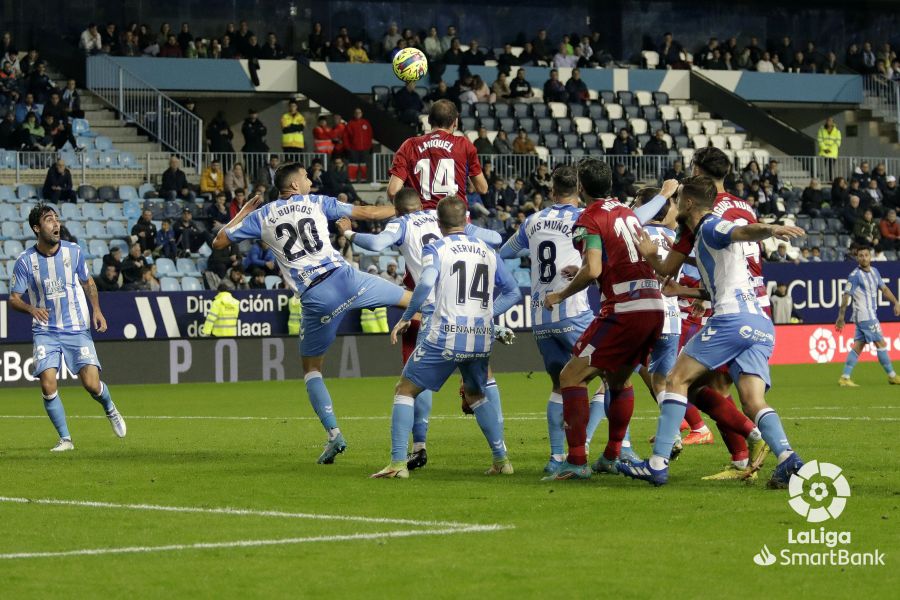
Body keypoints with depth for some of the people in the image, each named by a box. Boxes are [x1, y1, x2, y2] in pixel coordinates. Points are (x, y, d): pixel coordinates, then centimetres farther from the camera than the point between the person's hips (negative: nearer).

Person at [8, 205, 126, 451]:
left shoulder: (73, 251, -1)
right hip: (45, 332, -1)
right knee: (47, 385, -16)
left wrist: (96, 309, 1)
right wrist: (31, 309, -23)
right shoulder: (25, 261, -7)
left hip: (77, 329, 1)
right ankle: (65, 439, 1)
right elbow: (13, 298, -2)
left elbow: (87, 282, 15)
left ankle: (110, 410, 24)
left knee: (91, 384, -11)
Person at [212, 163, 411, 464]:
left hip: (316, 299, 0)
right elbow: (366, 213, 16)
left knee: (311, 368, 16)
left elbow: (219, 241, 19)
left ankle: (334, 435, 4)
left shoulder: (262, 216, 12)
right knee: (410, 299, 15)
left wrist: (244, 212, 33)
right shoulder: (316, 203, 12)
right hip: (344, 278, 0)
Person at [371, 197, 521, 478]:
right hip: (482, 339, 5)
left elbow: (425, 284, -19)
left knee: (405, 391, 8)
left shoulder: (436, 249, -2)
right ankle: (501, 460, 21)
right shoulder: (487, 251, 13)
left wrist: (405, 318, -9)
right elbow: (513, 292, 18)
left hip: (445, 337, -5)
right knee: (476, 395, 28)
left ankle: (398, 463, -3)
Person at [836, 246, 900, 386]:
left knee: (858, 346, 5)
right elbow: (846, 295, -11)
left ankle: (845, 378, 6)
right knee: (880, 343, -5)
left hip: (872, 314, 8)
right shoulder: (855, 275, -11)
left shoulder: (874, 272, 12)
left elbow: (884, 289, 14)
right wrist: (841, 316, -13)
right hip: (864, 316, -8)